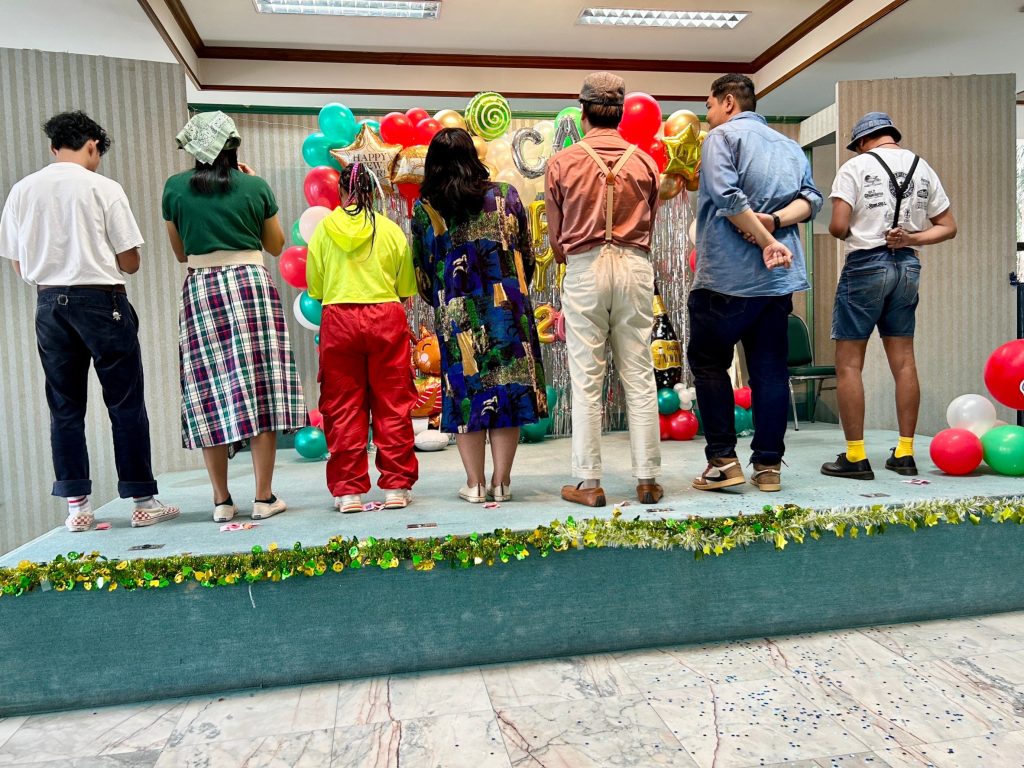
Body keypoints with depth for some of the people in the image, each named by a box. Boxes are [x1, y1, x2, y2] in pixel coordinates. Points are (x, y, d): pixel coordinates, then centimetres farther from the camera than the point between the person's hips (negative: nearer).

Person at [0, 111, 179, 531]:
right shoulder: (103, 188, -6)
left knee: (65, 408, 11)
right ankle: (143, 501, 7)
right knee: (126, 404, 2)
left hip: (49, 303, 4)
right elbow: (129, 262, -5)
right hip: (101, 302, -4)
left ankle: (76, 505, 14)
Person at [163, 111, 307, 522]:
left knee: (210, 394, 5)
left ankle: (222, 500, 9)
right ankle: (264, 497, 3)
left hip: (201, 289, 1)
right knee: (259, 387, 1)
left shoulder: (175, 188, 5)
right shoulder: (255, 186, 1)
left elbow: (180, 252, 13)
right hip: (251, 284, -1)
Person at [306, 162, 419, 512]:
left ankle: (348, 490, 8)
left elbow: (315, 287, 5)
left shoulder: (324, 228, 2)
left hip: (338, 319, 0)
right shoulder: (391, 229, 1)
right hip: (387, 317, 0)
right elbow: (406, 288, 3)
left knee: (342, 407, 6)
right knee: (392, 404, 6)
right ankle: (396, 486, 8)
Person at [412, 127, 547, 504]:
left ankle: (475, 483, 14)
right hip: (507, 308, 0)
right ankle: (501, 482, 12)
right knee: (509, 388, 6)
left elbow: (421, 270, 6)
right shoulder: (505, 196, 3)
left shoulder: (424, 209, 1)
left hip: (456, 315, 0)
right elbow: (527, 256, 8)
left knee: (466, 392, 7)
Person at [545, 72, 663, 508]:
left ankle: (589, 483, 5)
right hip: (635, 267, 2)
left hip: (584, 269, -2)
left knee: (586, 381, 2)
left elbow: (556, 241, 7)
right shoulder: (645, 162, 8)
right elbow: (648, 227, 13)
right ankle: (647, 480, 10)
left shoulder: (562, 162, 2)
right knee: (640, 378, 5)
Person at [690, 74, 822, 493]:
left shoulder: (723, 136, -1)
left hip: (726, 275, -6)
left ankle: (723, 460, 2)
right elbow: (810, 198, 7)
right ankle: (768, 465, 11)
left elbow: (726, 194, -17)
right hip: (779, 276, 6)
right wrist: (774, 221, -7)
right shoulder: (789, 146, 21)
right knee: (770, 369, 8)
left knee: (708, 362, 6)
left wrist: (765, 240, -15)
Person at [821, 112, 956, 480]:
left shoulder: (857, 165, -5)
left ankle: (855, 457, -3)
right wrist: (911, 238, 2)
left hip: (866, 265, -6)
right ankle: (905, 453, 15)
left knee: (848, 363, -2)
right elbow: (948, 227, 13)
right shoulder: (923, 168, 12)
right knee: (904, 361, 9)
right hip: (907, 267, 6)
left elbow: (838, 226, -14)